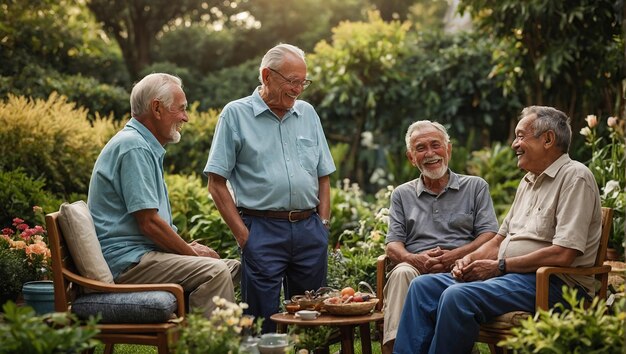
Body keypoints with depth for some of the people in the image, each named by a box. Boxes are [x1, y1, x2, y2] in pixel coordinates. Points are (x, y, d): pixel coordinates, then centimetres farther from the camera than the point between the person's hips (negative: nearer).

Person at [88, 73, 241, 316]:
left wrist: (189, 247, 9)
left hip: (142, 253, 11)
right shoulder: (133, 147, -15)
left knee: (233, 267, 7)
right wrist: (191, 253, -9)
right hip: (127, 260, -11)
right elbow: (149, 222, -20)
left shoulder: (146, 147, 19)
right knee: (215, 272, -26)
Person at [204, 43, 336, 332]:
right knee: (263, 322, -1)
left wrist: (323, 224, 6)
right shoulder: (236, 114, -1)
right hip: (263, 230, -4)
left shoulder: (307, 113, 13)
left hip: (309, 230, 4)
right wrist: (242, 234, -9)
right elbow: (216, 183, -4)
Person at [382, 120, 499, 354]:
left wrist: (454, 255, -12)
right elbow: (392, 246, 13)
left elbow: (489, 236, 6)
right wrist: (415, 259, -12)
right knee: (402, 273, -35)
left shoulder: (476, 187, 18)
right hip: (416, 268, 2)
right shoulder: (402, 195, 23)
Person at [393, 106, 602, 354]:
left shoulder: (574, 177, -9)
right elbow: (501, 239, 24)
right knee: (423, 286, -4)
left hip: (550, 283, -9)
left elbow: (563, 254, -19)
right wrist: (471, 259, 2)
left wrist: (498, 266, -14)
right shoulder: (529, 181, 21)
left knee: (457, 296, -31)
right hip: (505, 275, 9)